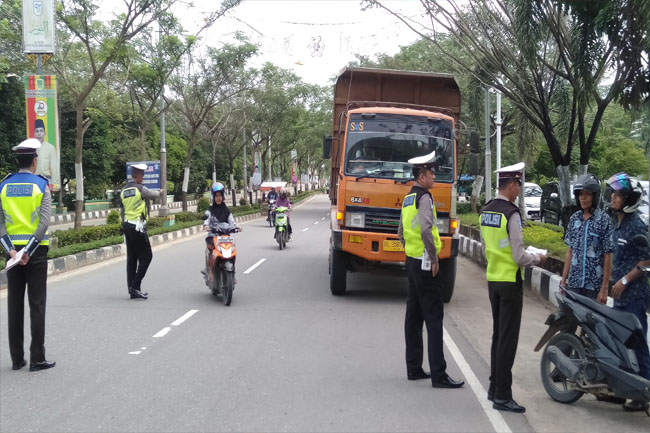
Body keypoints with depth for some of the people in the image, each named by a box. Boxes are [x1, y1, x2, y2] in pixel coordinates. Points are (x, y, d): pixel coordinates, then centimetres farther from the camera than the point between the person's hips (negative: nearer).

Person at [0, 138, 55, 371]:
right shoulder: (41, 185, -4)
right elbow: (44, 222, -14)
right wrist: (28, 252, -14)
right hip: (36, 250, -3)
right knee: (37, 305, 1)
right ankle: (37, 359, 2)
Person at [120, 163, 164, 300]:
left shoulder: (123, 191, 12)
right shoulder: (140, 189, -11)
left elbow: (122, 211, 17)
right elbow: (153, 194, 7)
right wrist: (161, 192, 27)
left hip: (127, 226, 8)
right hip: (138, 226, -8)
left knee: (131, 258, 10)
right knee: (146, 256, -2)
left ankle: (132, 289, 12)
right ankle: (135, 285, -8)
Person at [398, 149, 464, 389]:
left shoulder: (408, 198, 14)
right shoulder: (424, 197, -14)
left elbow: (401, 231, 21)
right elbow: (426, 228, -27)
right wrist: (433, 259, -19)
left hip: (411, 261, 10)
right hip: (425, 264, -10)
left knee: (413, 315, 12)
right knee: (434, 318, -8)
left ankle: (414, 368, 19)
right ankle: (438, 374, -7)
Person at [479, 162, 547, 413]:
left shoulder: (485, 212, 5)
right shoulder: (511, 214, -18)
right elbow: (519, 257, -18)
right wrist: (537, 259, -1)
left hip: (492, 279, 8)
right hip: (510, 281, -8)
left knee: (497, 335, 18)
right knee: (508, 339, -2)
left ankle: (494, 387, 26)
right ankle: (502, 396, 3)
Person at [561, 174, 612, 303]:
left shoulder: (604, 220, -6)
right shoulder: (575, 218, 8)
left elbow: (608, 257, -8)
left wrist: (604, 288, -11)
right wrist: (563, 280, 9)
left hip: (594, 285, -4)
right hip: (573, 283, 5)